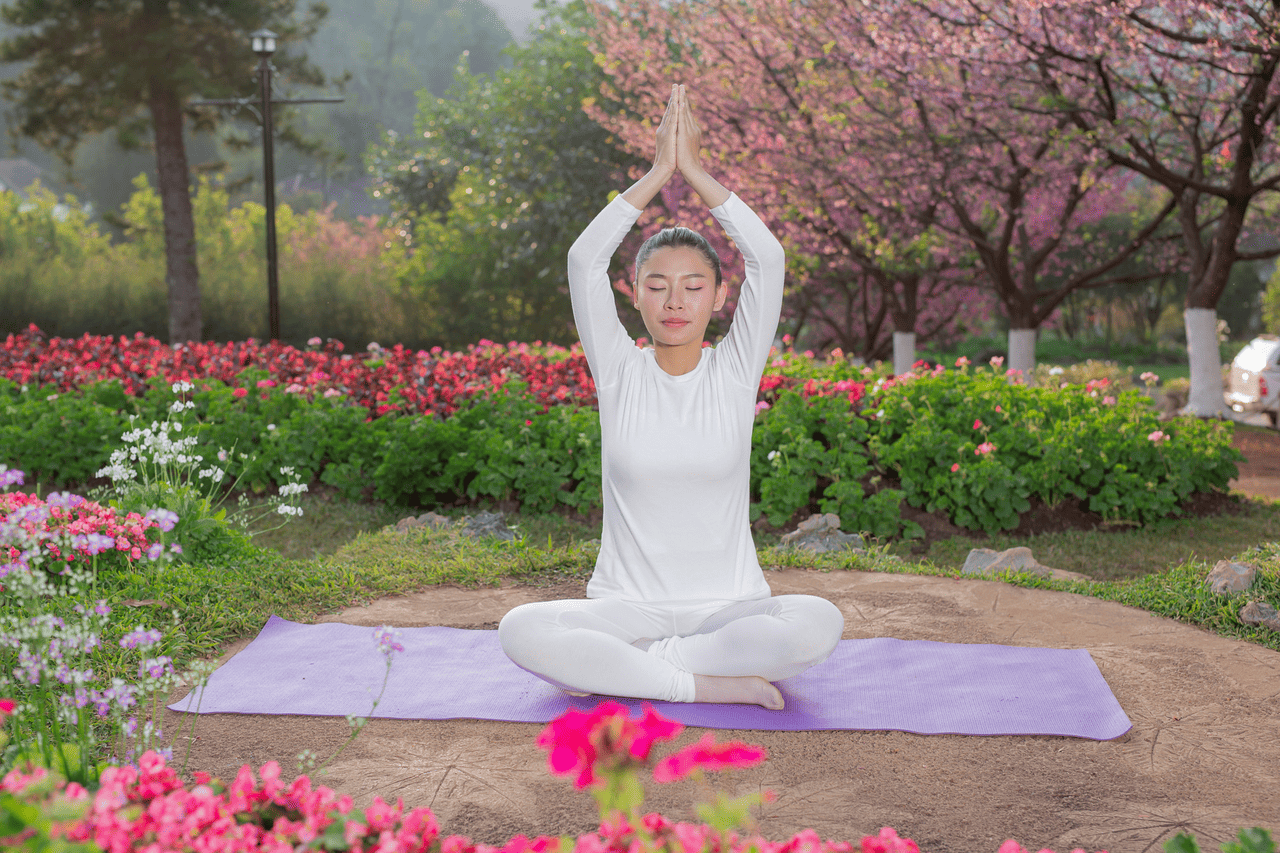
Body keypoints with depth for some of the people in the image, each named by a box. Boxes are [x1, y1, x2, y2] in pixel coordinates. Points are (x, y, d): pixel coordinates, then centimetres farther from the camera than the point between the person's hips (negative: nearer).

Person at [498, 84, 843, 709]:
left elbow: (767, 258, -10)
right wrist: (658, 172, -9)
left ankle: (610, 669, -19)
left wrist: (694, 170, -8)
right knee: (521, 630, -30)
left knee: (820, 623, -32)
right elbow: (585, 259, -10)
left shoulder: (735, 371, 1)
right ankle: (713, 684, -23)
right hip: (627, 604, -1)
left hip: (728, 605, 1)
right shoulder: (620, 373, 1)